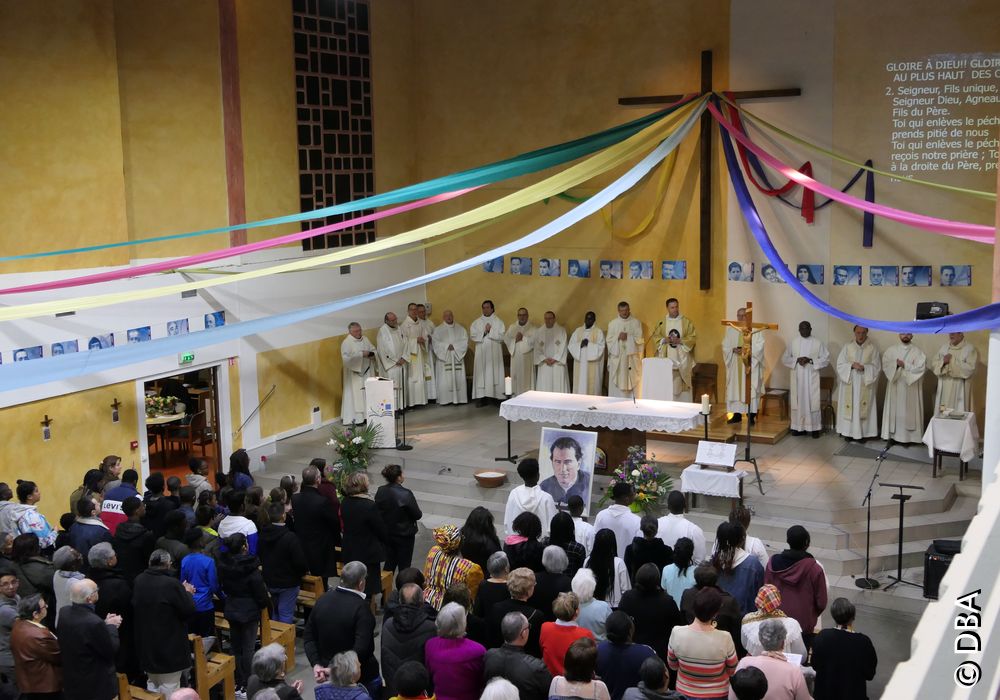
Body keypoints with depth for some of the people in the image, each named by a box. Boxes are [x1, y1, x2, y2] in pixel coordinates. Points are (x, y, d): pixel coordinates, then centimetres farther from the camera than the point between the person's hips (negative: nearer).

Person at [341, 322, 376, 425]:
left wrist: (370, 354, -12)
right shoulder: (346, 343, -12)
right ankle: (356, 418, -1)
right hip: (354, 373, -6)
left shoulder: (365, 339, 7)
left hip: (367, 371, 6)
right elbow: (346, 358, -22)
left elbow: (374, 351, 11)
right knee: (356, 395, -4)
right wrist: (361, 355, -22)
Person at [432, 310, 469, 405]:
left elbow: (465, 340, 0)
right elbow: (435, 343, -6)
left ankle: (459, 398, 4)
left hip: (457, 357, 2)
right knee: (444, 379, -6)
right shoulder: (438, 330, 4)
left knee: (459, 378, -1)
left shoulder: (460, 329, 10)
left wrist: (454, 346, -11)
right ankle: (444, 399, -5)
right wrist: (447, 346, -15)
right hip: (443, 357, -2)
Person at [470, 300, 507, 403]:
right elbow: (472, 336, -1)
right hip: (481, 353, 2)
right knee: (482, 374, -2)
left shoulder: (498, 322, 5)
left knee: (495, 374, -4)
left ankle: (497, 397, -3)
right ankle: (483, 398, -1)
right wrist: (484, 332, -11)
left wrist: (490, 331, -10)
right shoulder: (476, 322, 10)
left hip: (495, 353, -1)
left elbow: (502, 336, -7)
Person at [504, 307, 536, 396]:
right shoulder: (511, 327, 13)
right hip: (515, 357, 3)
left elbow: (534, 340, -12)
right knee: (516, 377, 2)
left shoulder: (533, 328, 2)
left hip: (527, 358, -3)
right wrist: (515, 340, -12)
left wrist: (523, 338, -14)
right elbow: (506, 339, 5)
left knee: (526, 378, -6)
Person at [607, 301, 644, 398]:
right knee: (617, 382, -2)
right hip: (617, 357, 1)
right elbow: (609, 340, 3)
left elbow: (640, 339, -2)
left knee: (633, 381, -4)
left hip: (632, 357, -1)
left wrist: (628, 336, -14)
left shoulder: (636, 322, 5)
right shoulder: (613, 323, 7)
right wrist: (618, 337, -14)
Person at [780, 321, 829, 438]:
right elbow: (784, 359, 6)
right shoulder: (793, 343, 7)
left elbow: (826, 359, -1)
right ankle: (799, 427, 9)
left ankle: (815, 428, 1)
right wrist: (797, 360, -12)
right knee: (798, 402, 2)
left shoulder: (818, 343, 2)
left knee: (812, 402, -4)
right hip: (796, 378, 2)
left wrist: (810, 360, -15)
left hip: (811, 378, -2)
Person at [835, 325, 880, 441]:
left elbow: (876, 366, -3)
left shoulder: (873, 348, -1)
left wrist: (864, 367, -19)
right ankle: (849, 432, 9)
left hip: (865, 384, -1)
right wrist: (851, 365, -17)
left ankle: (863, 433, 8)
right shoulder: (847, 347, 2)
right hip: (849, 384, 1)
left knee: (864, 409, 1)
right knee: (849, 408, 2)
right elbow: (840, 364, 0)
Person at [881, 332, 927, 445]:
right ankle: (893, 435, 8)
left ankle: (908, 436, 5)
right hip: (895, 386, 2)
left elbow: (921, 368, -11)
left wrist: (905, 365, -16)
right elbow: (885, 364, -3)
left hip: (910, 388, -2)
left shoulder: (918, 352, 0)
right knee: (894, 410, 3)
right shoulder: (891, 350, 6)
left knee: (909, 411, 0)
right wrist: (896, 364, -20)